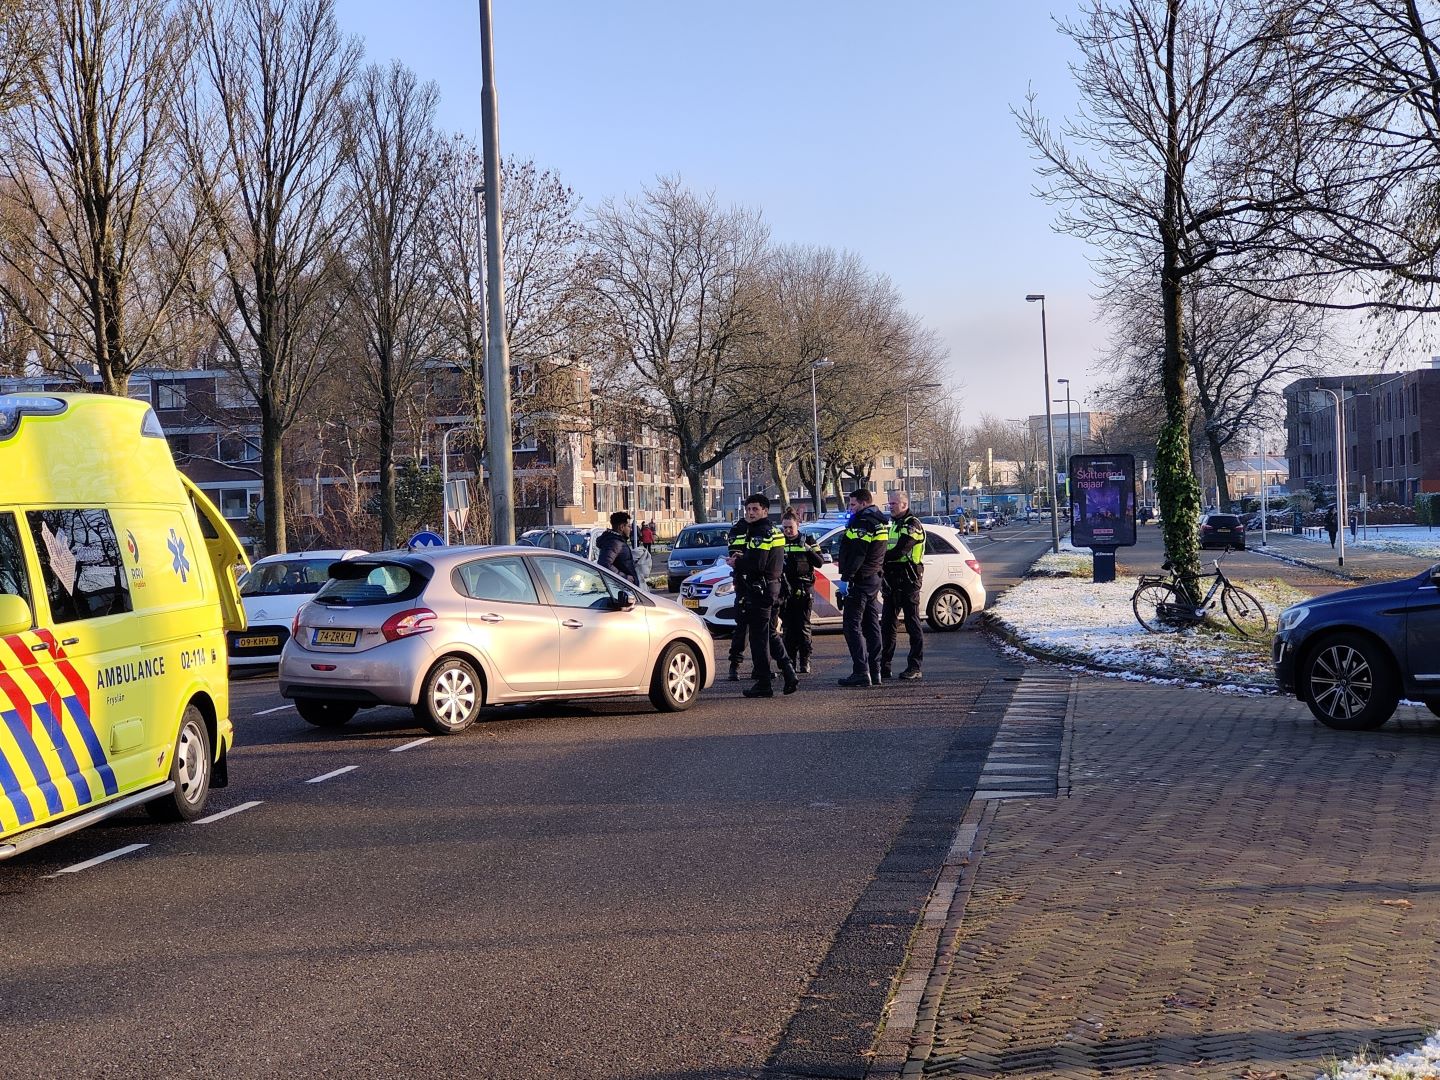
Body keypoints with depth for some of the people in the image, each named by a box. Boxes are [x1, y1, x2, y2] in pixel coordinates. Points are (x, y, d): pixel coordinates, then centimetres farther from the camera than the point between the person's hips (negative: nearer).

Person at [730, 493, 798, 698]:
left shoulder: (761, 533, -16)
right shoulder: (774, 531, 18)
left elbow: (757, 564, -25)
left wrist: (736, 562, -9)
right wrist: (743, 557, 8)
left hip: (760, 589, -10)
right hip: (773, 587, 10)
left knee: (759, 636, -4)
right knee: (770, 634, 18)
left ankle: (763, 684, -1)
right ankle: (789, 675, 12)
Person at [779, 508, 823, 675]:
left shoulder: (807, 540, 4)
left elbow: (820, 563, -1)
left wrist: (809, 550, -16)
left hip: (804, 590, -2)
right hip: (785, 590, 2)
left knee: (803, 626, -4)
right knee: (788, 628, 2)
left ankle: (805, 662, 1)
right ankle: (791, 661, 8)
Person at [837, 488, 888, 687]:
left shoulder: (862, 523, -15)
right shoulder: (881, 523, 16)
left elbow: (856, 554, -22)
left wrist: (846, 577, -21)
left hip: (860, 580, -10)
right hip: (874, 579, 10)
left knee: (852, 626, -8)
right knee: (871, 626, 12)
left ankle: (861, 672, -13)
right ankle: (875, 671, 13)